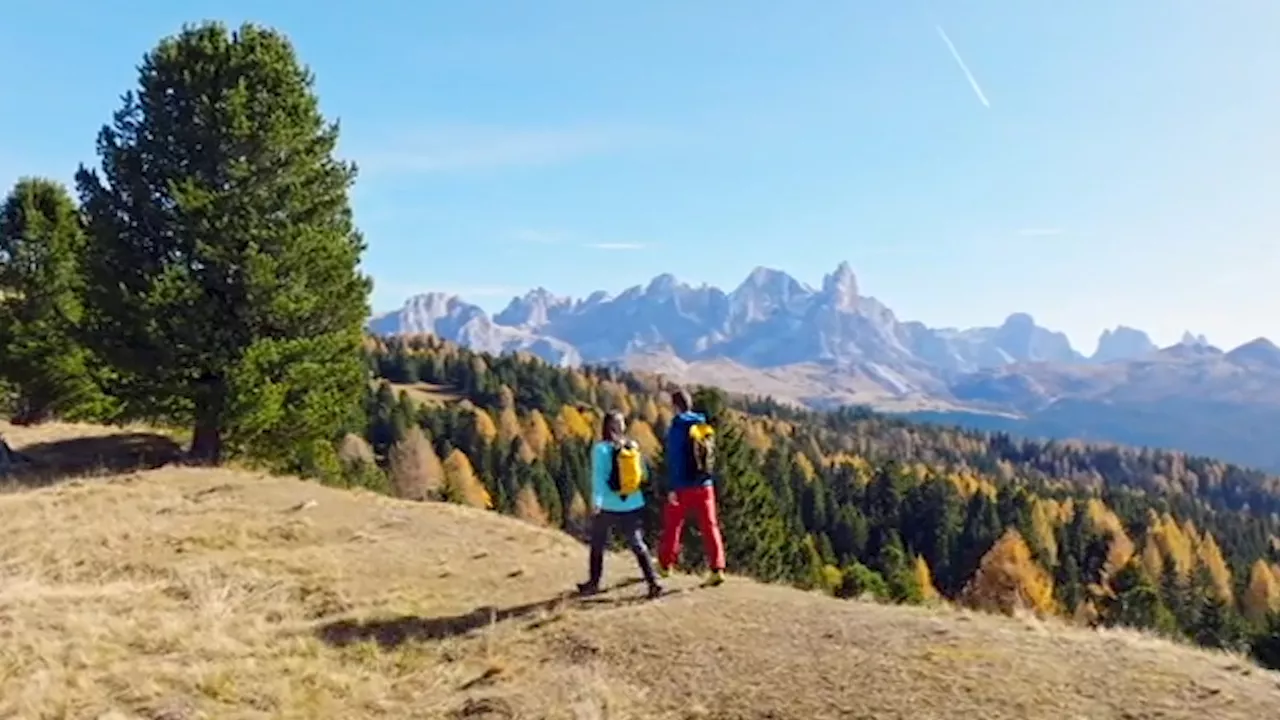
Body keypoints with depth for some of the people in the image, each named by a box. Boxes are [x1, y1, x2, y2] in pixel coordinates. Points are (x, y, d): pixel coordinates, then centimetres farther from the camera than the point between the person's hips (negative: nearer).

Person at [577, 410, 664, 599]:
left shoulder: (600, 448, -10)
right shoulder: (633, 446, 1)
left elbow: (598, 477, -16)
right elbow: (644, 473, 6)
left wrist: (596, 501, -18)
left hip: (608, 506, -3)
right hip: (633, 505, 3)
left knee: (597, 545, 15)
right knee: (638, 544, 6)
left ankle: (593, 583, 25)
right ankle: (653, 581, -4)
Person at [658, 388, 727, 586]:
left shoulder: (677, 426, -11)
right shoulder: (703, 423, 6)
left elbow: (674, 459, -15)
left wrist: (672, 488, -13)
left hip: (684, 486, -4)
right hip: (705, 484, 4)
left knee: (672, 525, 13)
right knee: (710, 526, 3)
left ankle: (665, 564, 28)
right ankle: (717, 569, -6)